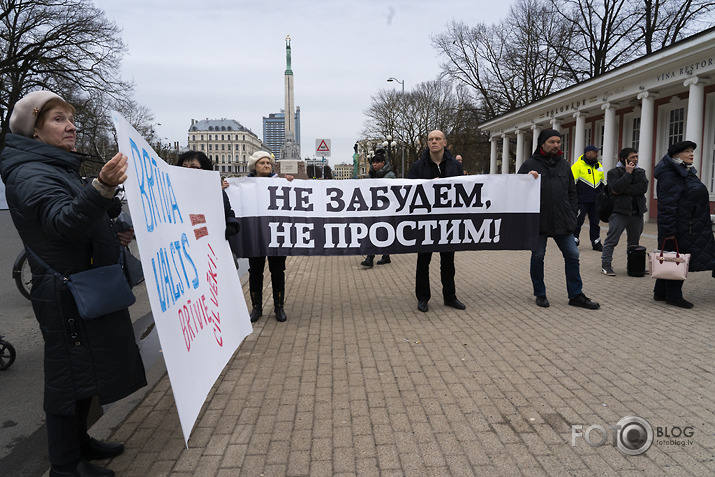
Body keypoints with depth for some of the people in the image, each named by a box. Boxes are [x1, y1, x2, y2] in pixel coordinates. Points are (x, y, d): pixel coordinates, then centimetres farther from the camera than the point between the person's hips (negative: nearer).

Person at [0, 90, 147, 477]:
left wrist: (116, 232, 13)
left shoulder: (60, 168, 16)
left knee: (88, 369, 19)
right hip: (67, 296, -10)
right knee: (69, 373, 0)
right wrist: (102, 187, -53)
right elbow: (65, 222, -37)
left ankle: (79, 441, 35)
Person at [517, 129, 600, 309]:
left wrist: (572, 213, 9)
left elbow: (572, 191, 18)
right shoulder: (530, 164, 0)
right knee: (538, 257, 6)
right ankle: (540, 294, 21)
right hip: (539, 220, -4)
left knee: (572, 255, 4)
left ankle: (576, 295, 15)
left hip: (562, 220, 4)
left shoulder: (564, 164, 14)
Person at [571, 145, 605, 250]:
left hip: (595, 201, 6)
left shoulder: (598, 166, 15)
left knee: (595, 222, 10)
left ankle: (596, 242, 17)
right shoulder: (578, 166, -7)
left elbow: (602, 184, 25)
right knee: (578, 221, -2)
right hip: (582, 201, -6)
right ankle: (573, 241, 10)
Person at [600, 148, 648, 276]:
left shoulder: (640, 172, 13)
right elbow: (616, 188, -18)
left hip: (637, 212, 5)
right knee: (612, 239, -7)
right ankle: (605, 265, -2)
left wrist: (624, 190, -13)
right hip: (619, 211, -5)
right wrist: (628, 173, -13)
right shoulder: (614, 172, 0)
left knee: (634, 241, 13)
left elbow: (643, 187, -6)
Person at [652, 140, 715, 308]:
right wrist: (669, 230, -25)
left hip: (689, 228, 10)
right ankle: (673, 296, 7)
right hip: (678, 228, -10)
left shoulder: (686, 172, 18)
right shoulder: (670, 175, -15)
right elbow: (667, 204, -21)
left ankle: (661, 292, 20)